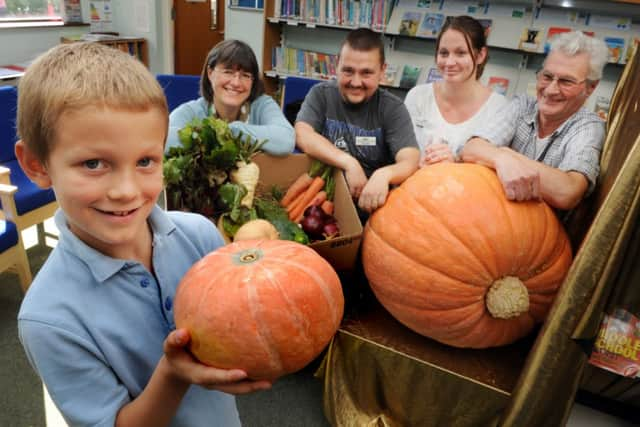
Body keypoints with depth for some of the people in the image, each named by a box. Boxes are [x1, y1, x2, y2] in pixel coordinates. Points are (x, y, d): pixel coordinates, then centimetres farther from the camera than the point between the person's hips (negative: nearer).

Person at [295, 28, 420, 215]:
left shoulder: (392, 108, -3)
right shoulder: (321, 94, 1)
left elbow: (410, 162, -16)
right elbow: (302, 135, -16)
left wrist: (384, 175, -39)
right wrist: (349, 163, -25)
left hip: (372, 202, -2)